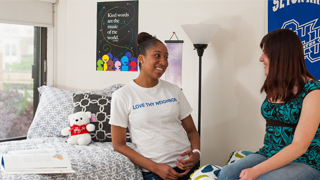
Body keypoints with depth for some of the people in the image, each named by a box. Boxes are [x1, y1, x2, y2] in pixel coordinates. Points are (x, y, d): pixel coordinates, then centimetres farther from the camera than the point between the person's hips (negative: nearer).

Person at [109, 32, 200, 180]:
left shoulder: (174, 91, 8)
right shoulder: (122, 96, -4)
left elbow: (191, 130, 12)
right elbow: (118, 145, -5)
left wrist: (196, 153, -10)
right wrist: (155, 167, -13)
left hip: (188, 166, 3)